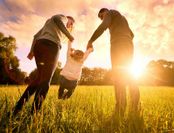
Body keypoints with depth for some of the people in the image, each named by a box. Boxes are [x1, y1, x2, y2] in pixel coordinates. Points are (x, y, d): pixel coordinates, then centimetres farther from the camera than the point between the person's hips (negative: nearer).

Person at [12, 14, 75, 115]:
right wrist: (69, 35, -10)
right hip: (51, 47, -8)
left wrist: (32, 51, 18)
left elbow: (36, 36, 28)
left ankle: (19, 105, 4)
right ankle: (34, 113, -14)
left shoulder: (48, 24, 38)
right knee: (45, 81, -9)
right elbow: (56, 19, -10)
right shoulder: (63, 17, 17)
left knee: (40, 78, 14)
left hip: (39, 47, 8)